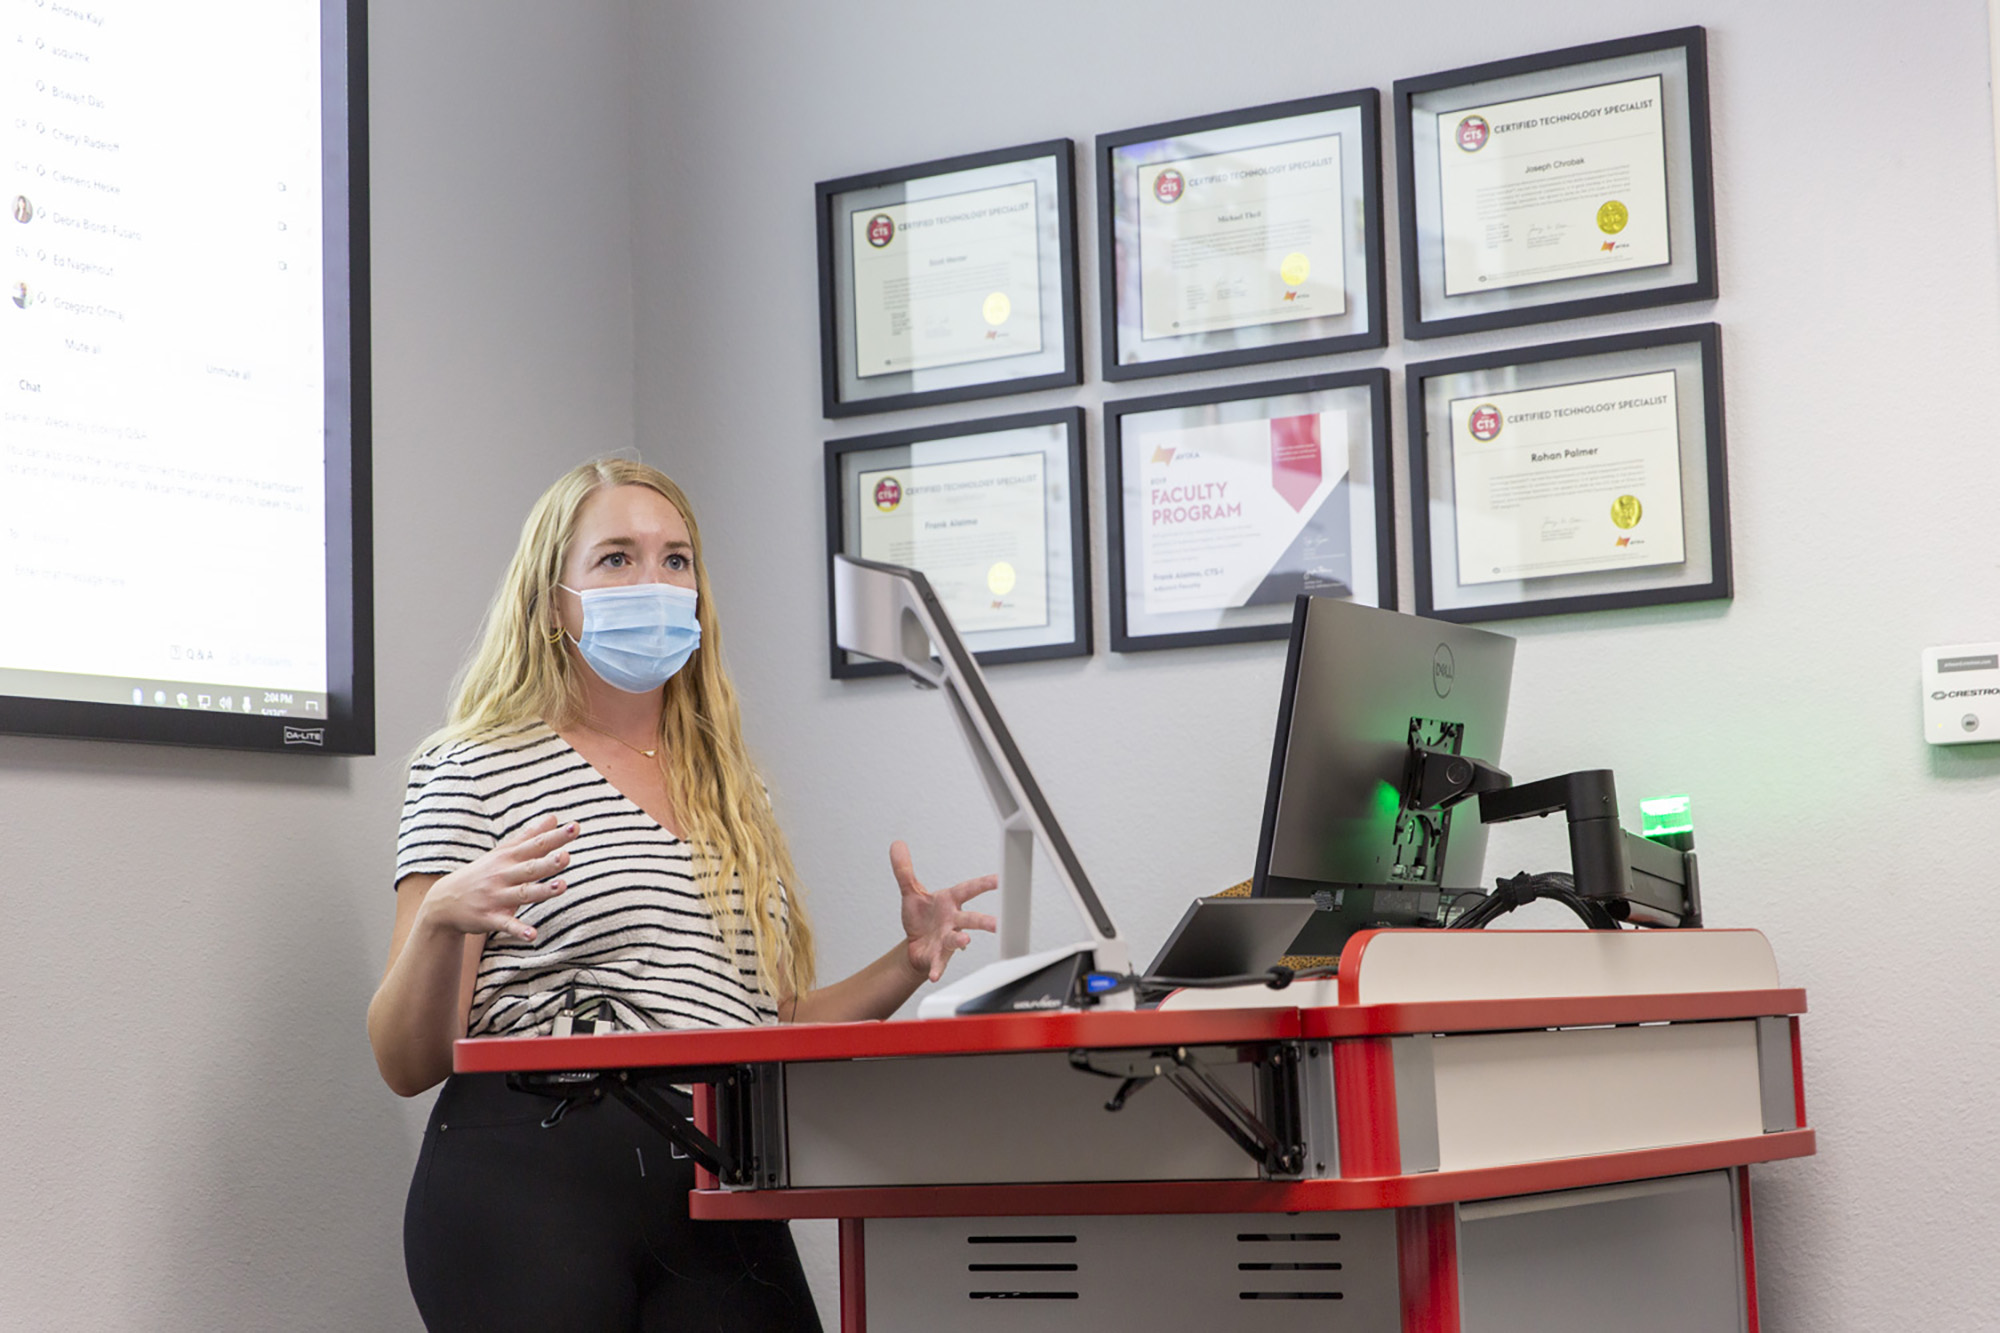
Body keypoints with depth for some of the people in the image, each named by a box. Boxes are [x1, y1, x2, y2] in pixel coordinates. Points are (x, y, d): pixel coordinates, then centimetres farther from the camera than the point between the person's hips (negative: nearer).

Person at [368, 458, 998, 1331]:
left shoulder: (734, 794, 18)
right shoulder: (476, 769, 2)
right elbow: (406, 1064, -4)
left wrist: (905, 965, 7)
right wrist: (444, 917, -23)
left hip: (718, 1192, 5)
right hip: (532, 1181, -4)